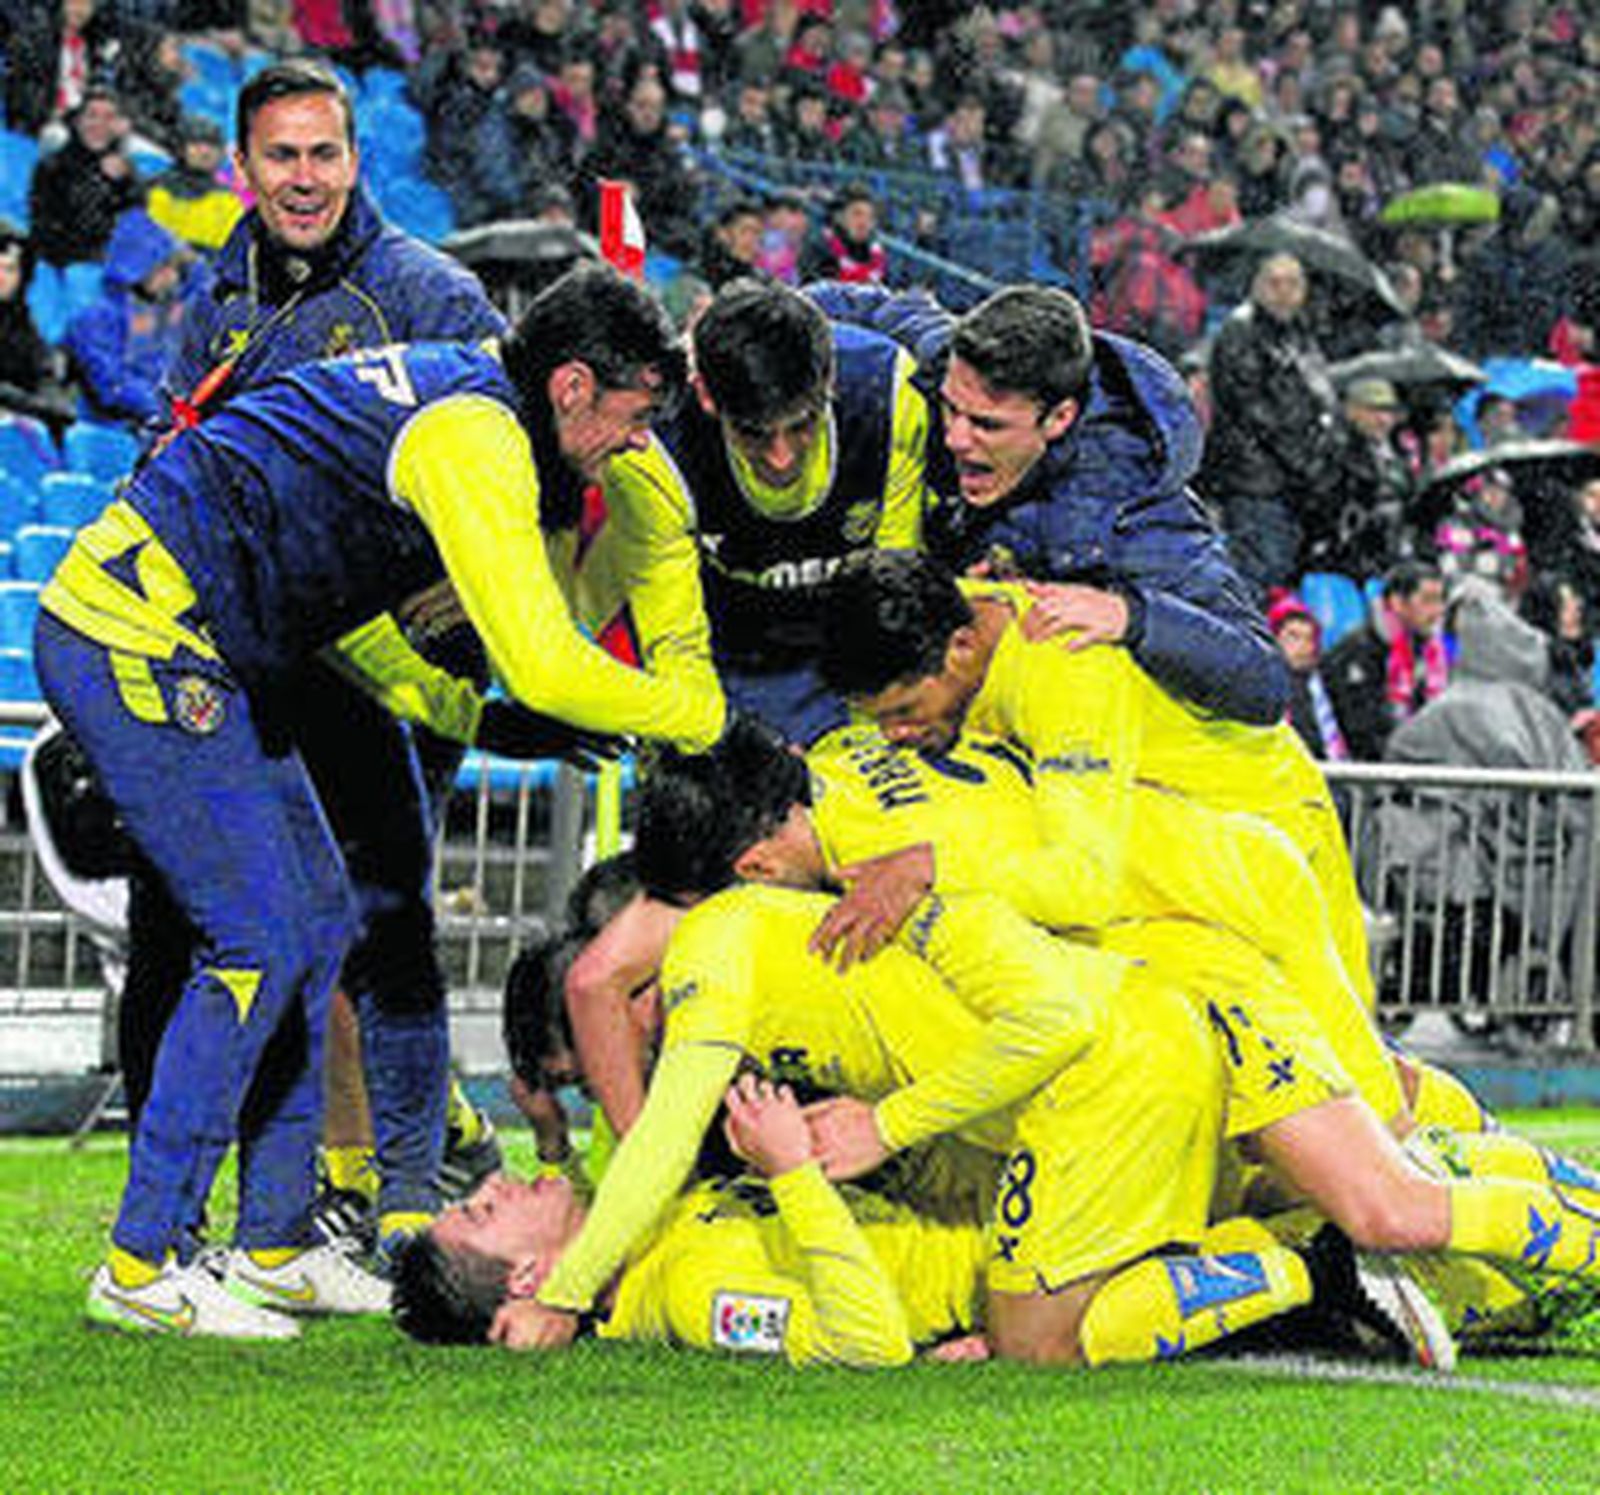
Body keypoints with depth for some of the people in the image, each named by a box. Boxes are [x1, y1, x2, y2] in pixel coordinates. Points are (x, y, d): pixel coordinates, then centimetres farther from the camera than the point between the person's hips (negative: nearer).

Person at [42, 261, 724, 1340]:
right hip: (136, 644, -10)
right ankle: (140, 1267, -7)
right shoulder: (474, 440, -18)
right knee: (262, 942, -11)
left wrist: (474, 717, 14)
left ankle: (276, 1245, 16)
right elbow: (547, 668, -23)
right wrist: (709, 719, -8)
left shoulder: (456, 394, 14)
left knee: (319, 925, 11)